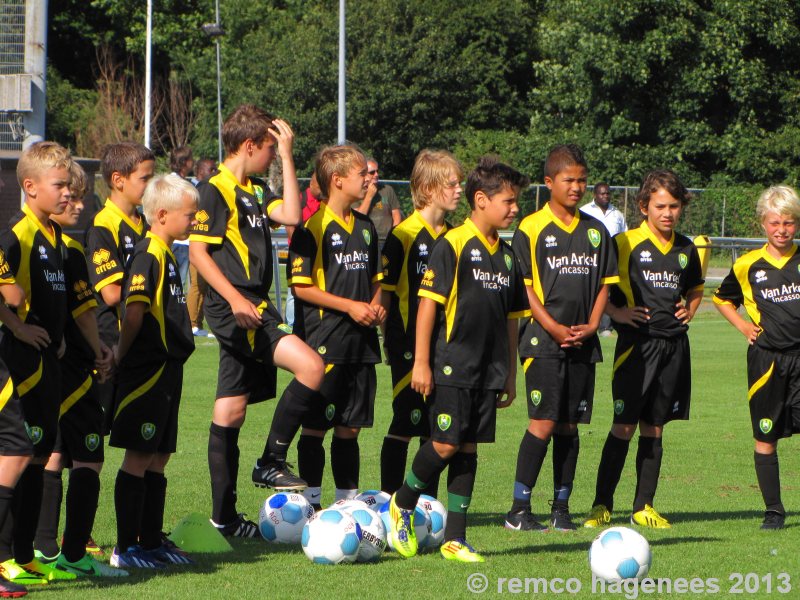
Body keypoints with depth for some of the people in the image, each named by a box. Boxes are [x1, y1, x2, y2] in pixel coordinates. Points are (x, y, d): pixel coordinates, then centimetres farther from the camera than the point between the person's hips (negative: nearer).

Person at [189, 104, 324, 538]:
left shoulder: (255, 191, 19)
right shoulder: (215, 190, -8)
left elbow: (290, 215, 4)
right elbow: (198, 252, -13)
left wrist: (287, 155, 6)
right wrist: (235, 298, -21)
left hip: (253, 308, 9)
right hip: (234, 308, -9)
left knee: (231, 411, 8)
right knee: (310, 367, -20)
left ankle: (224, 515, 10)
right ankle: (271, 462, -10)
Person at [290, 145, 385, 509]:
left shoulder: (365, 227, 14)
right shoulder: (314, 228, -9)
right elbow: (300, 286, -12)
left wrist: (376, 305, 4)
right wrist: (350, 306, -15)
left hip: (361, 341, 7)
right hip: (324, 341, -7)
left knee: (350, 426, 10)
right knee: (315, 425, -2)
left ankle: (348, 498, 17)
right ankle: (311, 502, 2)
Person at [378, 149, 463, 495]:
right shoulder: (403, 236, -9)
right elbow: (384, 292, -8)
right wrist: (390, 341, -11)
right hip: (410, 347, -6)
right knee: (404, 425, -4)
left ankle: (428, 502, 16)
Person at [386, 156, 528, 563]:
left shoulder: (506, 255, 13)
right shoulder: (453, 245, -9)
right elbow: (428, 302, -11)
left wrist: (510, 374, 19)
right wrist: (421, 362, -14)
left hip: (488, 372, 6)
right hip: (451, 366, -6)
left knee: (468, 448, 5)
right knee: (446, 444, -10)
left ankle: (454, 538, 7)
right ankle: (402, 505, 15)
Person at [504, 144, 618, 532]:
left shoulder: (595, 231, 12)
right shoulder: (531, 229, -2)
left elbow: (604, 284, 13)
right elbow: (525, 288, -6)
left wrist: (591, 326, -2)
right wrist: (554, 328, -14)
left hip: (582, 342, 5)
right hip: (543, 341, -4)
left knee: (569, 426, 6)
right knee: (544, 422, -11)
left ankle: (561, 507, 13)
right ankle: (519, 509, -5)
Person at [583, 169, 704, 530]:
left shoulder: (686, 250, 11)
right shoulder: (626, 244, -5)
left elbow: (695, 289, 27)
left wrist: (690, 309, 8)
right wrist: (617, 312, -13)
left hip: (674, 344, 5)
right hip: (636, 344, -4)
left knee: (654, 428, 8)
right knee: (624, 426, -6)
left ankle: (644, 507, 13)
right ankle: (601, 505, 1)